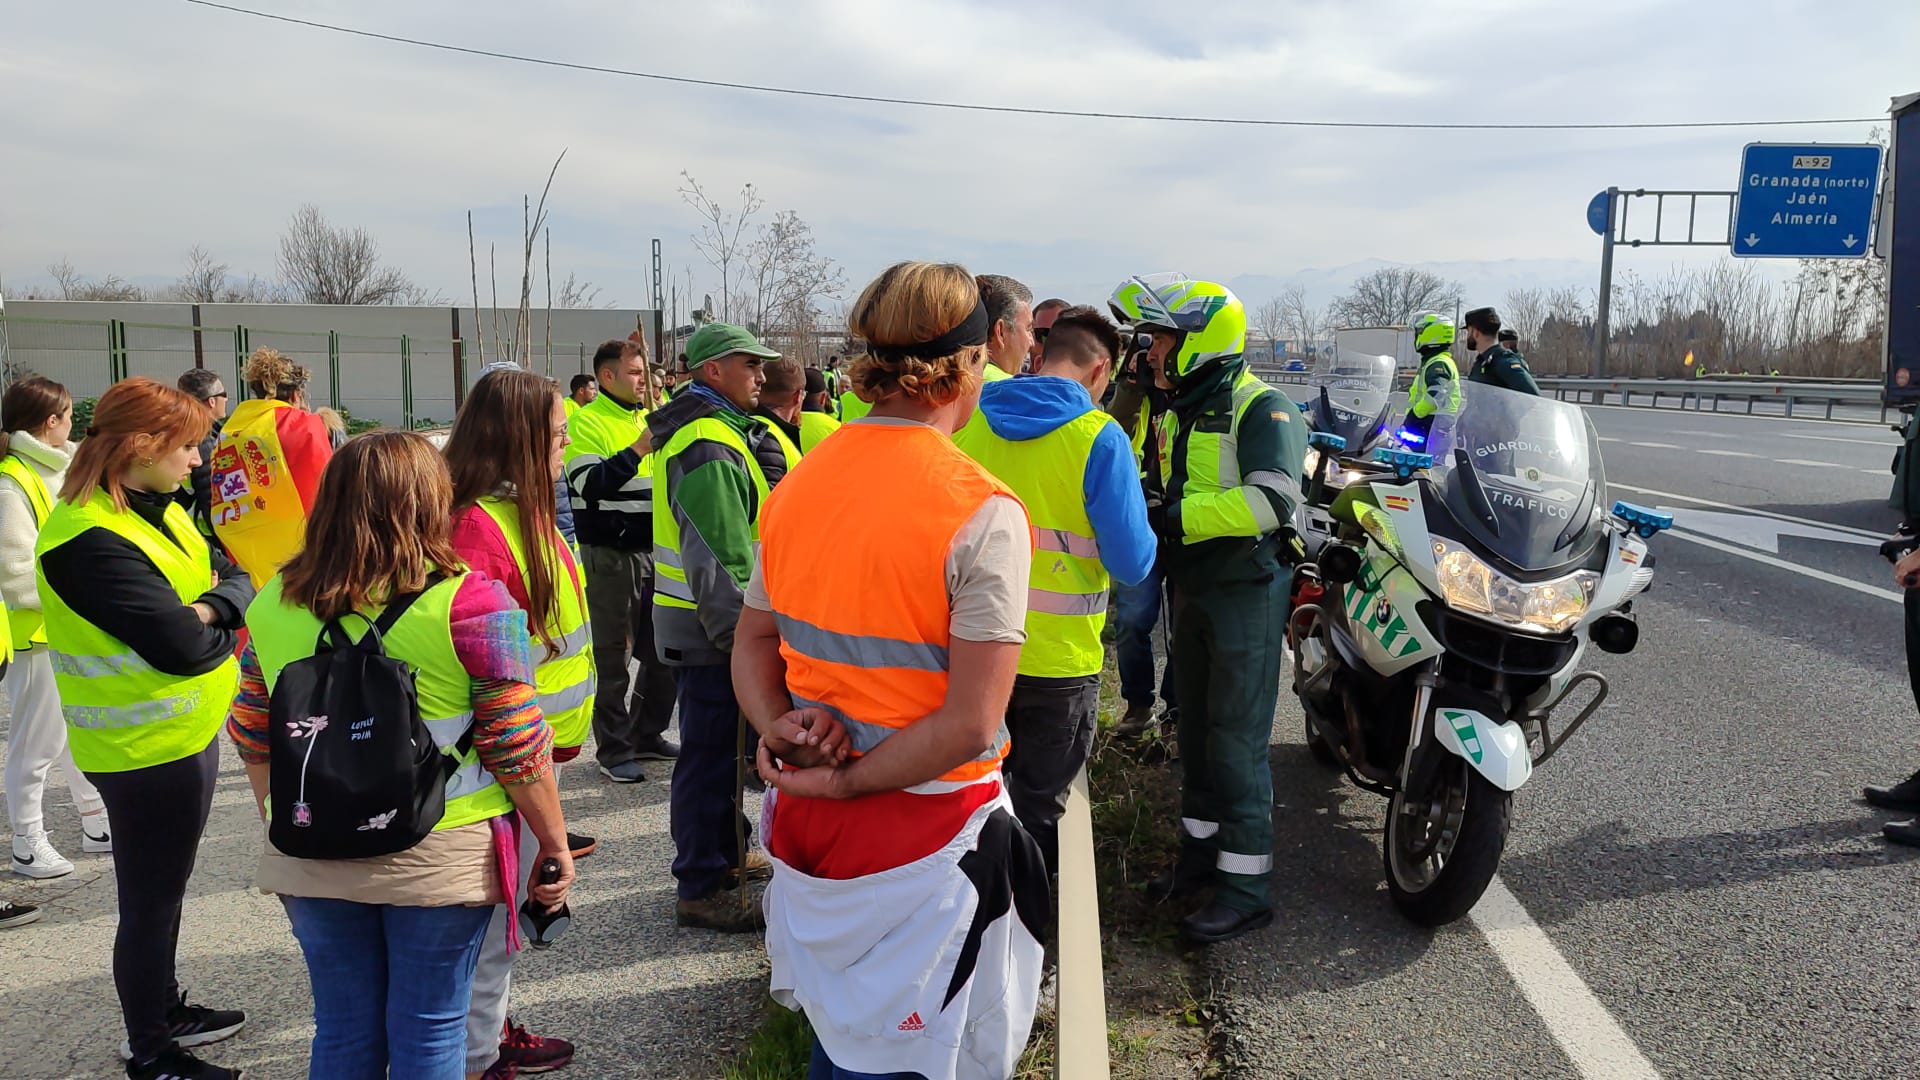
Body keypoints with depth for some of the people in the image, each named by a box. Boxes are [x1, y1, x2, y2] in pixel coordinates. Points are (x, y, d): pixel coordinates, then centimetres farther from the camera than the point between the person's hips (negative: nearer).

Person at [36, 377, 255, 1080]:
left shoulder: (157, 510, 6)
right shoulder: (89, 539, -24)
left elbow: (235, 576, 4)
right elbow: (183, 646, -28)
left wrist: (211, 608, -16)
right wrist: (222, 629, -8)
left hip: (187, 731, 9)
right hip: (147, 750, -9)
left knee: (165, 888, 24)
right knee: (150, 902, 6)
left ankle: (164, 1010, 42)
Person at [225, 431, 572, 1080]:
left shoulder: (273, 603, -1)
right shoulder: (471, 604, -15)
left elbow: (252, 739, 8)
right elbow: (518, 749, -13)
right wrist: (555, 843, -1)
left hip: (312, 859, 4)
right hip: (439, 857, -4)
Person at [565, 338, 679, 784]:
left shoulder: (648, 419, 14)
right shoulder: (587, 422, -7)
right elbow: (590, 485, -21)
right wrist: (639, 450, -25)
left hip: (653, 552, 7)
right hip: (610, 557, -7)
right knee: (613, 657, 1)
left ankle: (647, 735, 27)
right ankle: (614, 751, 12)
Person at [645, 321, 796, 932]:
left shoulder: (722, 430, 15)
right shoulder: (708, 447, -20)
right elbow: (718, 559, -25)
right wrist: (738, 635, -23)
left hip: (714, 620, 11)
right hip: (713, 626, -11)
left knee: (722, 744, 22)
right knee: (711, 750, -3)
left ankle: (725, 853, 37)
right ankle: (700, 891, 7)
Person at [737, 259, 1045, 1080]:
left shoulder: (797, 484, 2)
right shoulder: (981, 512, -19)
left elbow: (752, 644, 8)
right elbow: (969, 725, -22)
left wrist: (779, 729, -8)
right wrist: (848, 781, -13)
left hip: (807, 824, 6)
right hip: (920, 838, -6)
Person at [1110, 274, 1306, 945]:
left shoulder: (1261, 409, -15)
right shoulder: (1179, 415, 12)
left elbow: (1273, 500, -30)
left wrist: (1178, 516, -29)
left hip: (1247, 593, -9)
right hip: (1192, 590, 9)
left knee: (1237, 740, -6)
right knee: (1196, 730, 16)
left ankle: (1247, 887, 2)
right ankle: (1202, 849, 30)